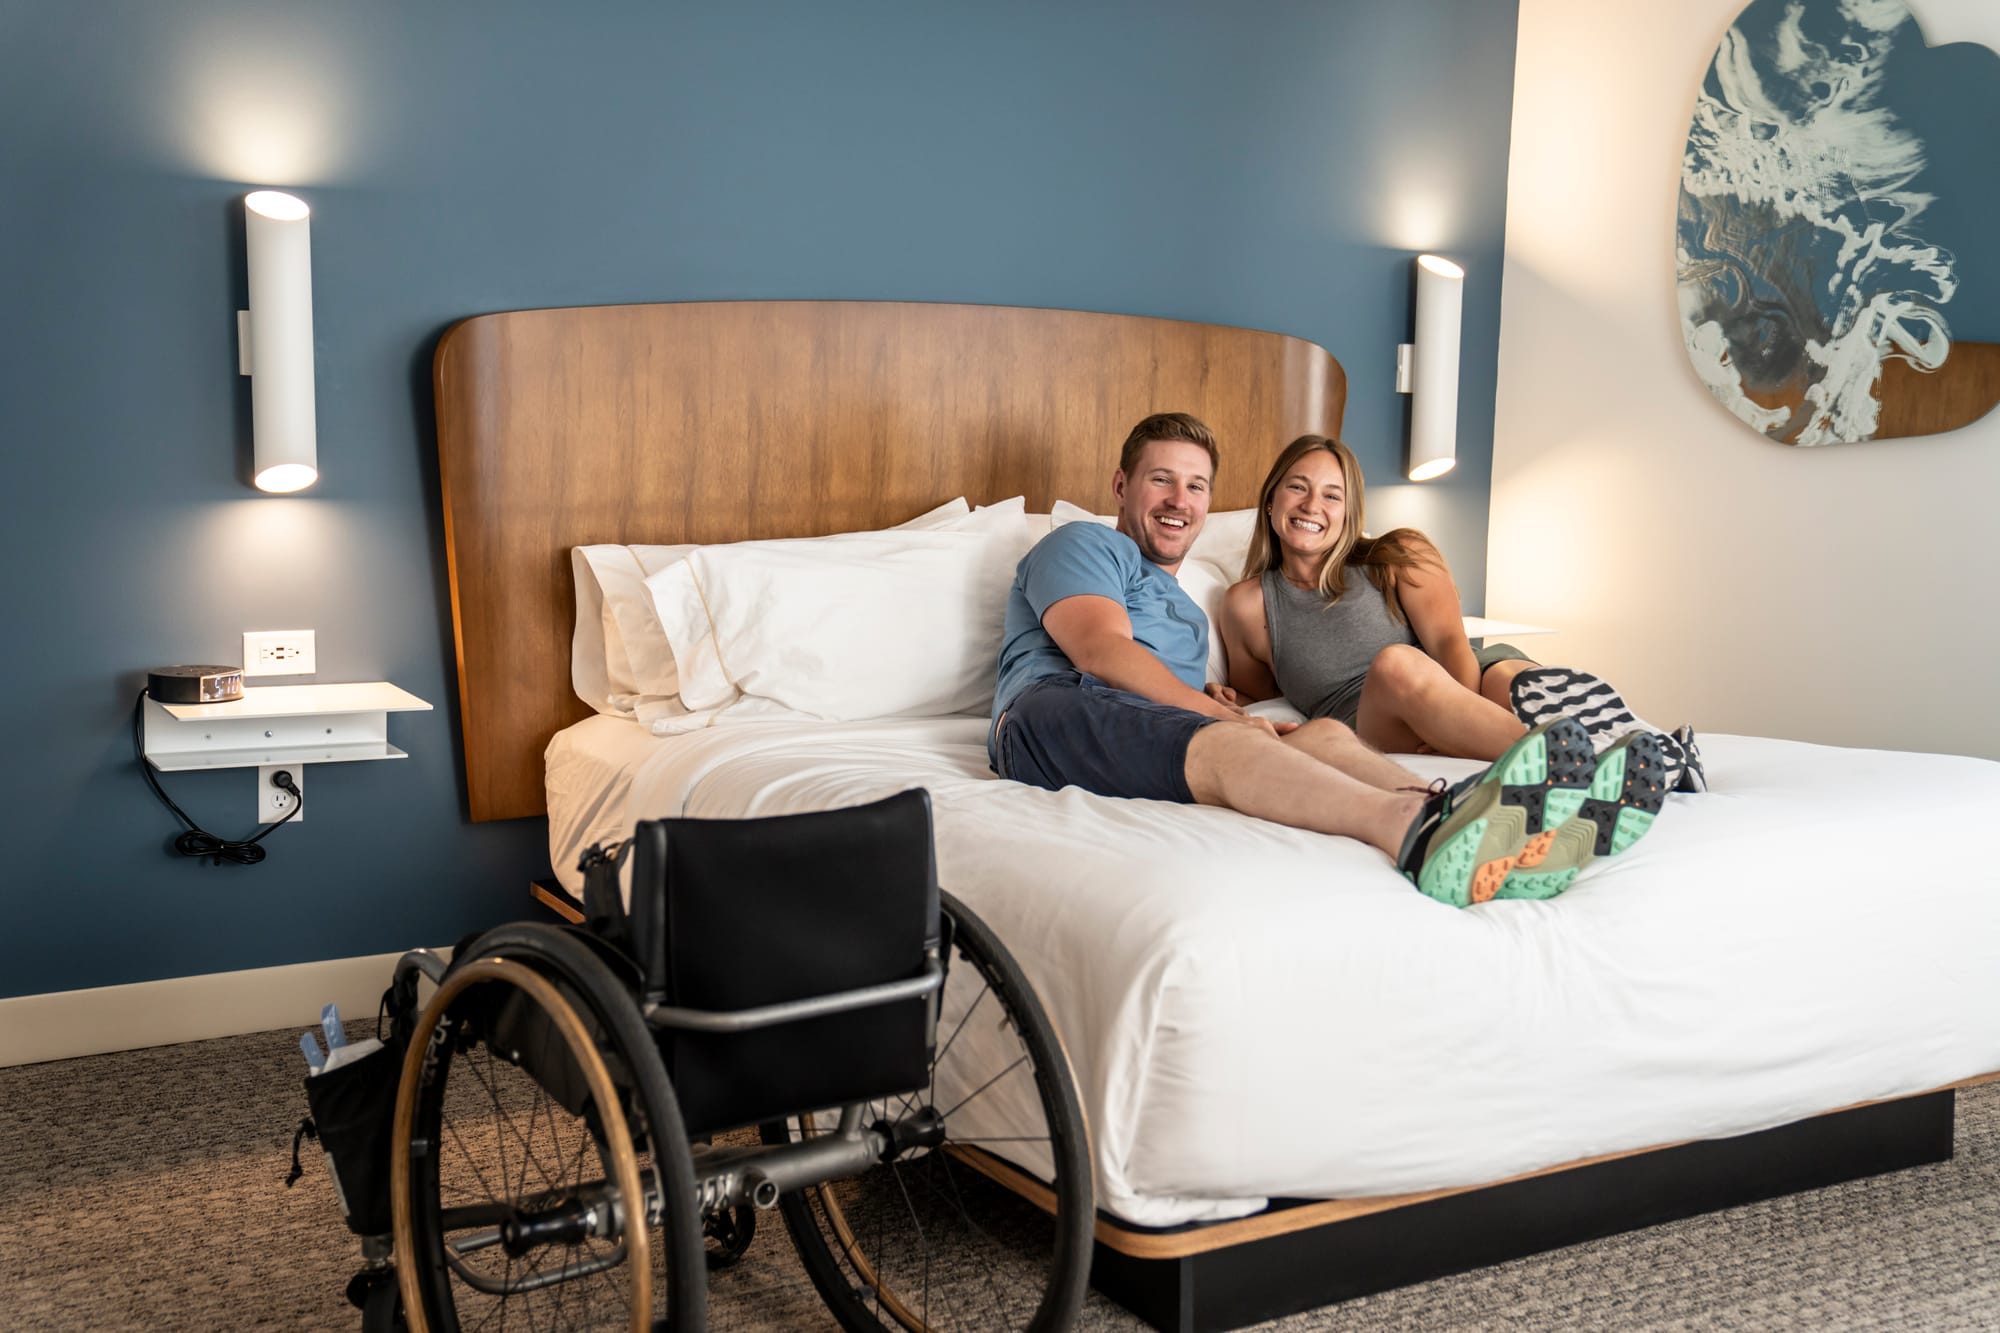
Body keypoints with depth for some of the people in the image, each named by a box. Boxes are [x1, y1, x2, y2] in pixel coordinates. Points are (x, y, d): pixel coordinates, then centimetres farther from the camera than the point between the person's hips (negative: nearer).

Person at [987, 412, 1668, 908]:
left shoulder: (1185, 609, 43)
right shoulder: (1084, 546, 18)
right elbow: (1101, 652, -2)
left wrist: (1219, 707, 9)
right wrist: (1216, 713, -9)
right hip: (1054, 713, -6)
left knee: (1323, 734, -24)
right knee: (1223, 745, -38)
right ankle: (1416, 826, -68)